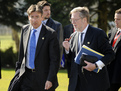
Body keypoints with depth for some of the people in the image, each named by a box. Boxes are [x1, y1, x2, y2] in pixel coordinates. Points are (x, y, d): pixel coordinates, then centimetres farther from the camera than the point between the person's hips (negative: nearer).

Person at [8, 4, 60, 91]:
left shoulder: (50, 33, -11)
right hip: (26, 75, 4)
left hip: (43, 77, -4)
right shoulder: (25, 29, 6)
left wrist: (50, 80, -17)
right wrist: (18, 69, 16)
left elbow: (55, 60, -11)